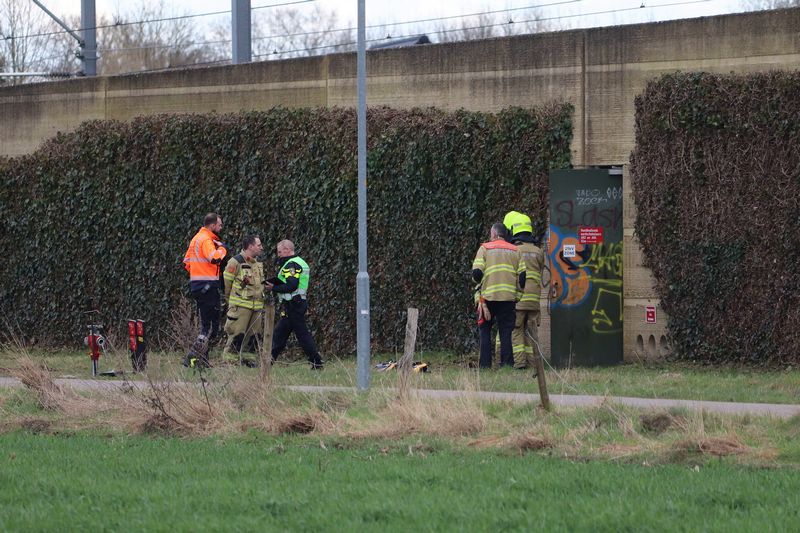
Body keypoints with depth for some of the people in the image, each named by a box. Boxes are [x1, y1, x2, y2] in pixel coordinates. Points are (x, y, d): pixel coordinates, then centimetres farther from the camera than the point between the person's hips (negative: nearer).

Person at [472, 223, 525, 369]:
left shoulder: (485, 248, 2)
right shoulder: (515, 251, 9)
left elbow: (476, 274, -7)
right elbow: (522, 276, 2)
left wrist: (477, 280, 15)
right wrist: (518, 291, 14)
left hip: (489, 297, -2)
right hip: (509, 297, 2)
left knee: (485, 331, 8)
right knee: (506, 332, 5)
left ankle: (485, 364, 1)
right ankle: (507, 363, -1)